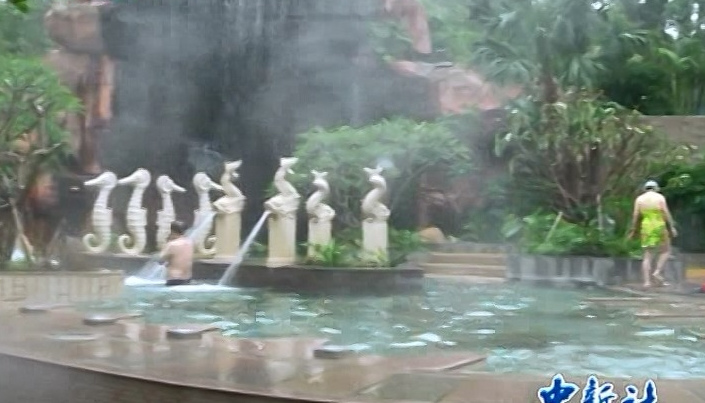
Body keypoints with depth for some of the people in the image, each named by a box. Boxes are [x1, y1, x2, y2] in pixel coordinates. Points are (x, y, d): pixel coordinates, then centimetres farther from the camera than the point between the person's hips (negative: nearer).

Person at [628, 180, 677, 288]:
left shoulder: (639, 199, 6)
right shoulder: (660, 197, -1)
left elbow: (636, 216, 2)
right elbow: (666, 213, -7)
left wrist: (633, 230, 8)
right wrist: (672, 227, -4)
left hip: (646, 228, 3)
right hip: (659, 227, -3)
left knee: (647, 256, 4)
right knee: (666, 251, 14)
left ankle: (647, 281, -5)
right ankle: (657, 272, -6)